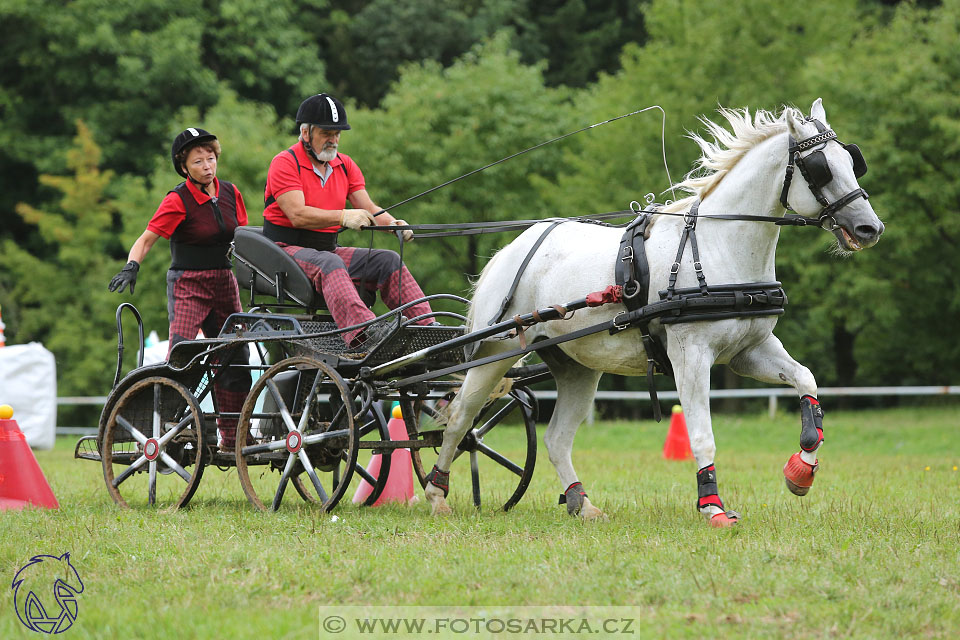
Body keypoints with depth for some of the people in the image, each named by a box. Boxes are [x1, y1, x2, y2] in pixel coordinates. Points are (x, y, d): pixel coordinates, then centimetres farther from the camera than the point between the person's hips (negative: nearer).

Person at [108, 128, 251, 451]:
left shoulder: (230, 193, 5)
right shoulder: (178, 200, -12)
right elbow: (147, 239, -14)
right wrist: (131, 267, -30)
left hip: (224, 283, 6)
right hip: (188, 284, -6)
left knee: (235, 359, 6)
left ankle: (233, 438, 15)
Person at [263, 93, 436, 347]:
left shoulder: (345, 165, 14)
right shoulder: (285, 163, -8)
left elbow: (368, 208, 5)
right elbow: (298, 215, -21)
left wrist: (394, 224, -17)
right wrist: (343, 217, -34)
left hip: (329, 248, 7)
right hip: (288, 249, -7)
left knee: (388, 259, -11)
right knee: (329, 263, -37)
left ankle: (427, 326, -22)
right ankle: (363, 333, -59)